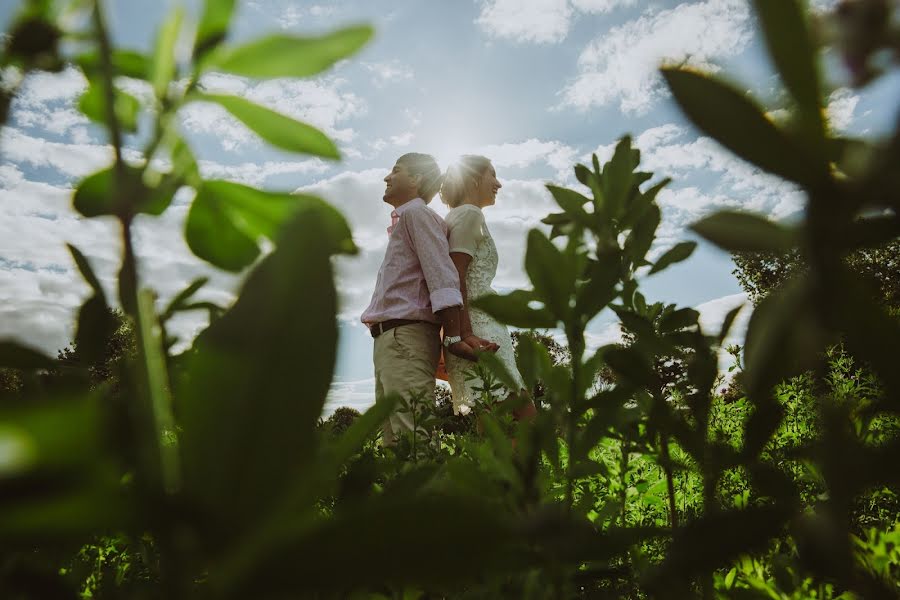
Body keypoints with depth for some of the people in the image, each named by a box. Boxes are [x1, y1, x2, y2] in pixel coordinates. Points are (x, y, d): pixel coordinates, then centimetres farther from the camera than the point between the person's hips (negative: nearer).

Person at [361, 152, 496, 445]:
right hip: (391, 338, 10)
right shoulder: (404, 218, 31)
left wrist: (454, 337, -19)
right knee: (395, 441, 5)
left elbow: (442, 277, -11)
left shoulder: (417, 213, 2)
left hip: (405, 336, -10)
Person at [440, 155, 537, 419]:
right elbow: (457, 277, -14)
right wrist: (465, 334, -21)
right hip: (479, 324, -10)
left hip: (473, 328, 10)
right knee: (525, 417, -13)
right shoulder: (470, 214, -2)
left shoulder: (456, 217, 26)